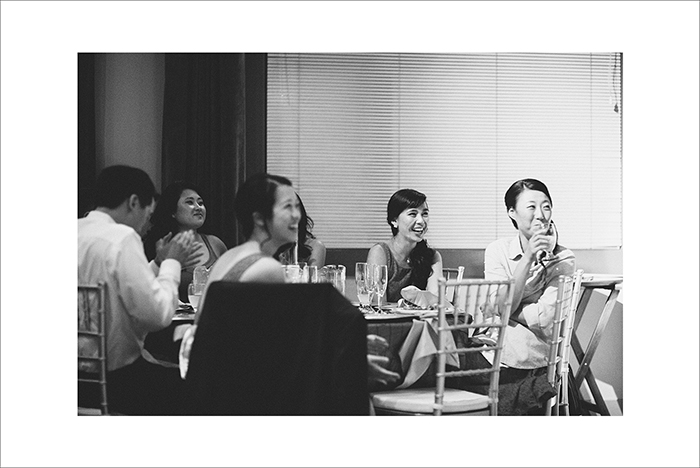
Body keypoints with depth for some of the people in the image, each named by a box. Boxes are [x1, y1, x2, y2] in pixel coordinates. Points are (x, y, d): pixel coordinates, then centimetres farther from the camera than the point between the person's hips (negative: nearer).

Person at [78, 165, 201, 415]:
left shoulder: (79, 231, 8)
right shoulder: (121, 237, -17)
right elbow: (159, 314, -19)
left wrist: (159, 264, 16)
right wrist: (171, 264, -4)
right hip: (116, 379, -9)